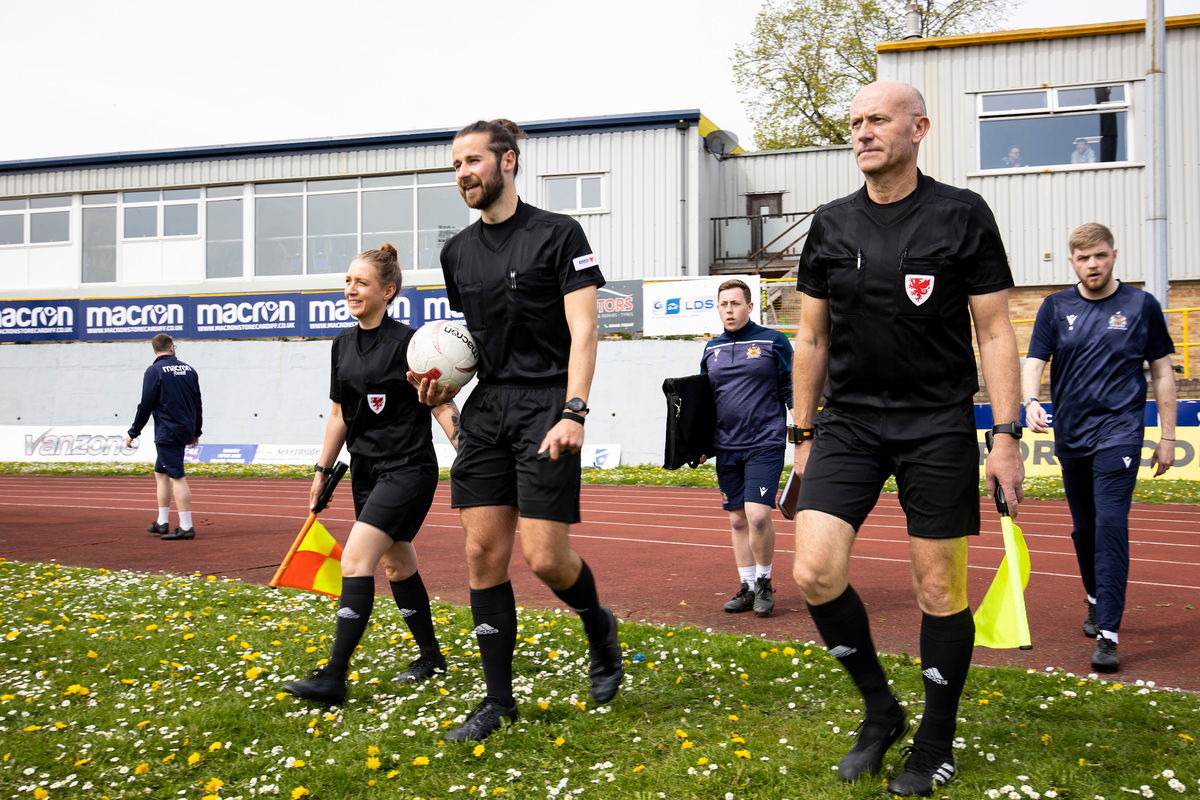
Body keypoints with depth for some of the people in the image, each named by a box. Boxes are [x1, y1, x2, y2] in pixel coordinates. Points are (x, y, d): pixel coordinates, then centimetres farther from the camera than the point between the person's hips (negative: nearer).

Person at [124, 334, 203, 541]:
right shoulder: (188, 369, 10)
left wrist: (133, 433, -1)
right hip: (185, 430, 7)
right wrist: (196, 432, 24)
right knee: (160, 472, 18)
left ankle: (186, 527, -10)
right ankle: (162, 522, 21)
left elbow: (145, 406, -11)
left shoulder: (154, 371, -8)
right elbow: (198, 403, 14)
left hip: (167, 434, -7)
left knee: (177, 477, -8)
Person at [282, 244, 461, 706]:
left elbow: (443, 408, -12)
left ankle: (334, 677, -14)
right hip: (366, 470, 8)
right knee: (396, 563, 15)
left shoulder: (407, 342, -13)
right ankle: (431, 658, 31)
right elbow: (339, 413, 17)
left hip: (408, 469, -8)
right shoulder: (344, 344, 8)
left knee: (356, 559, -16)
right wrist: (322, 470, 17)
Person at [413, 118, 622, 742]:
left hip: (544, 405, -6)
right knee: (483, 555, 2)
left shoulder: (558, 234, -3)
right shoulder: (458, 251, 14)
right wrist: (444, 385, 3)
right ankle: (499, 699, 14)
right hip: (487, 409, 6)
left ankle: (599, 627, 23)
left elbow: (582, 330, -9)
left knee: (544, 557, -11)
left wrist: (574, 413, -20)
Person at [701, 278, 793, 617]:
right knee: (737, 520, 8)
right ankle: (746, 588, 18)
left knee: (758, 515, -14)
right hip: (726, 448, 5)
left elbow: (793, 390, 2)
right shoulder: (712, 349, 12)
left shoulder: (773, 341, 0)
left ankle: (764, 583, 5)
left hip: (765, 444, -5)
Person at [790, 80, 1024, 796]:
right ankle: (880, 711, 14)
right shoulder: (832, 225, 7)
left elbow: (996, 332, -1)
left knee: (941, 590, 2)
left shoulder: (963, 214, -2)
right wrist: (804, 434, 12)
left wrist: (1008, 437, -7)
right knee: (815, 573, -10)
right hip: (849, 422, 3)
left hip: (938, 425, -2)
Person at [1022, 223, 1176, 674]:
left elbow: (1162, 372, 7)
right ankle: (1096, 603, 37)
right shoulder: (1056, 307, 6)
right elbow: (1034, 362, 0)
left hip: (1119, 431, -3)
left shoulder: (1141, 305, 2)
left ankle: (1108, 634, -14)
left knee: (1110, 526, -14)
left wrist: (1167, 437, 4)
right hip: (1070, 434, 3)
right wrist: (1032, 403, -22)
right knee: (1083, 528, 13)